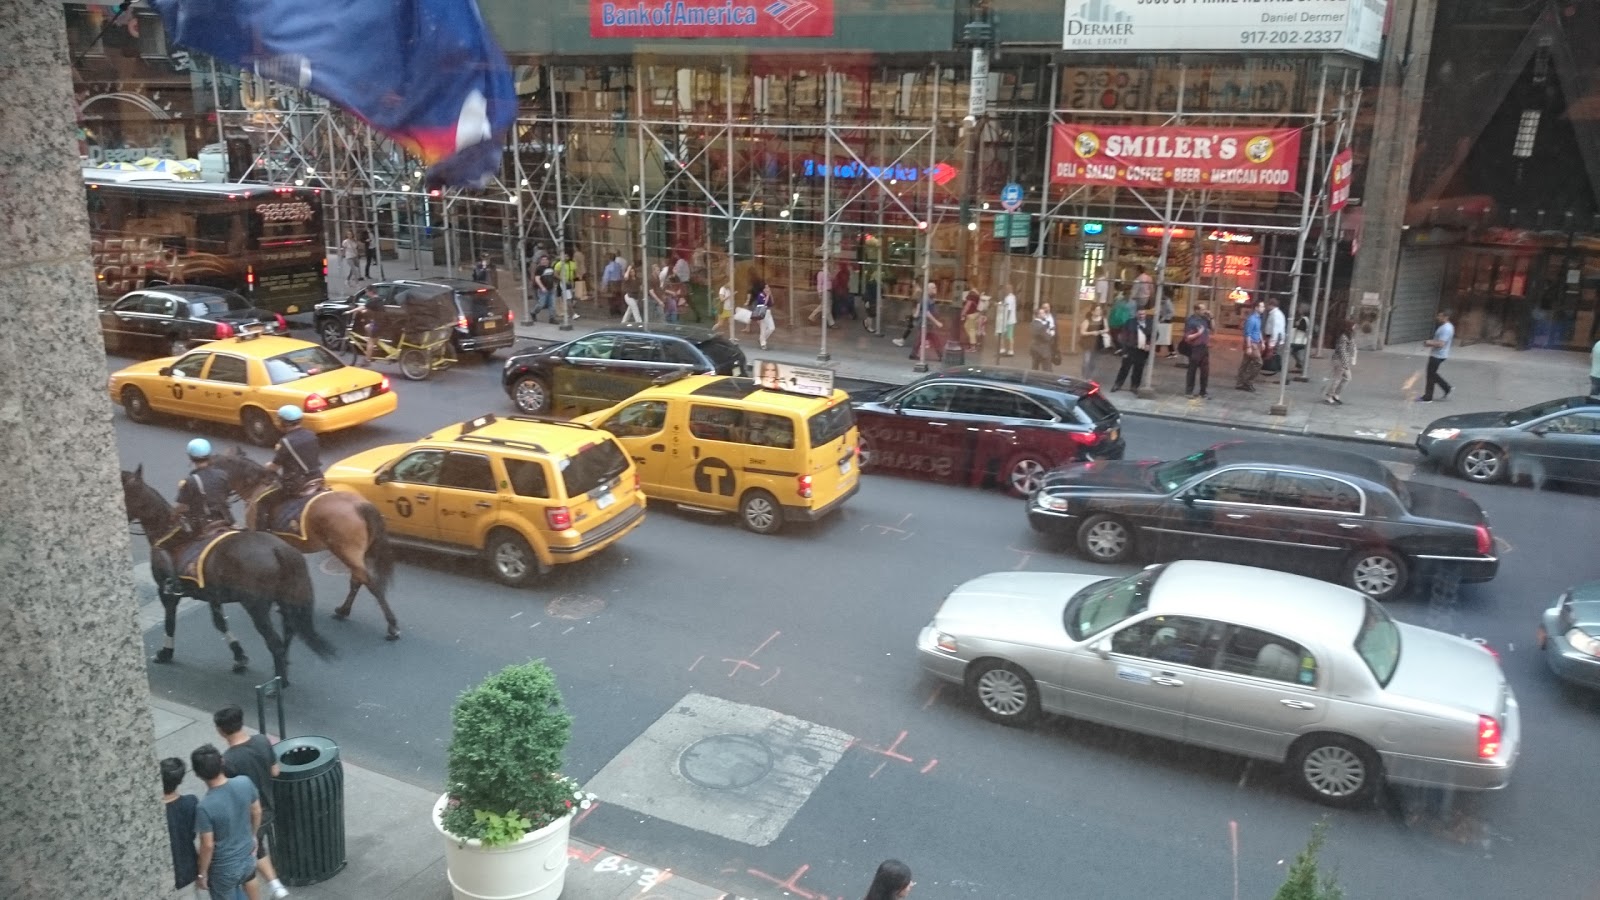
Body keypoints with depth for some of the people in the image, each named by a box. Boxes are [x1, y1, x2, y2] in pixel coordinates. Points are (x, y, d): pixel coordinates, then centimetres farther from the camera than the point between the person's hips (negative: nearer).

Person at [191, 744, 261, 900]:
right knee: (249, 880, 36)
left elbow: (207, 845, -22)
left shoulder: (205, 806, -31)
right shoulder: (245, 783, -18)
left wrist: (202, 873, -5)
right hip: (247, 856, 4)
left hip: (224, 868, -4)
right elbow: (257, 813, -2)